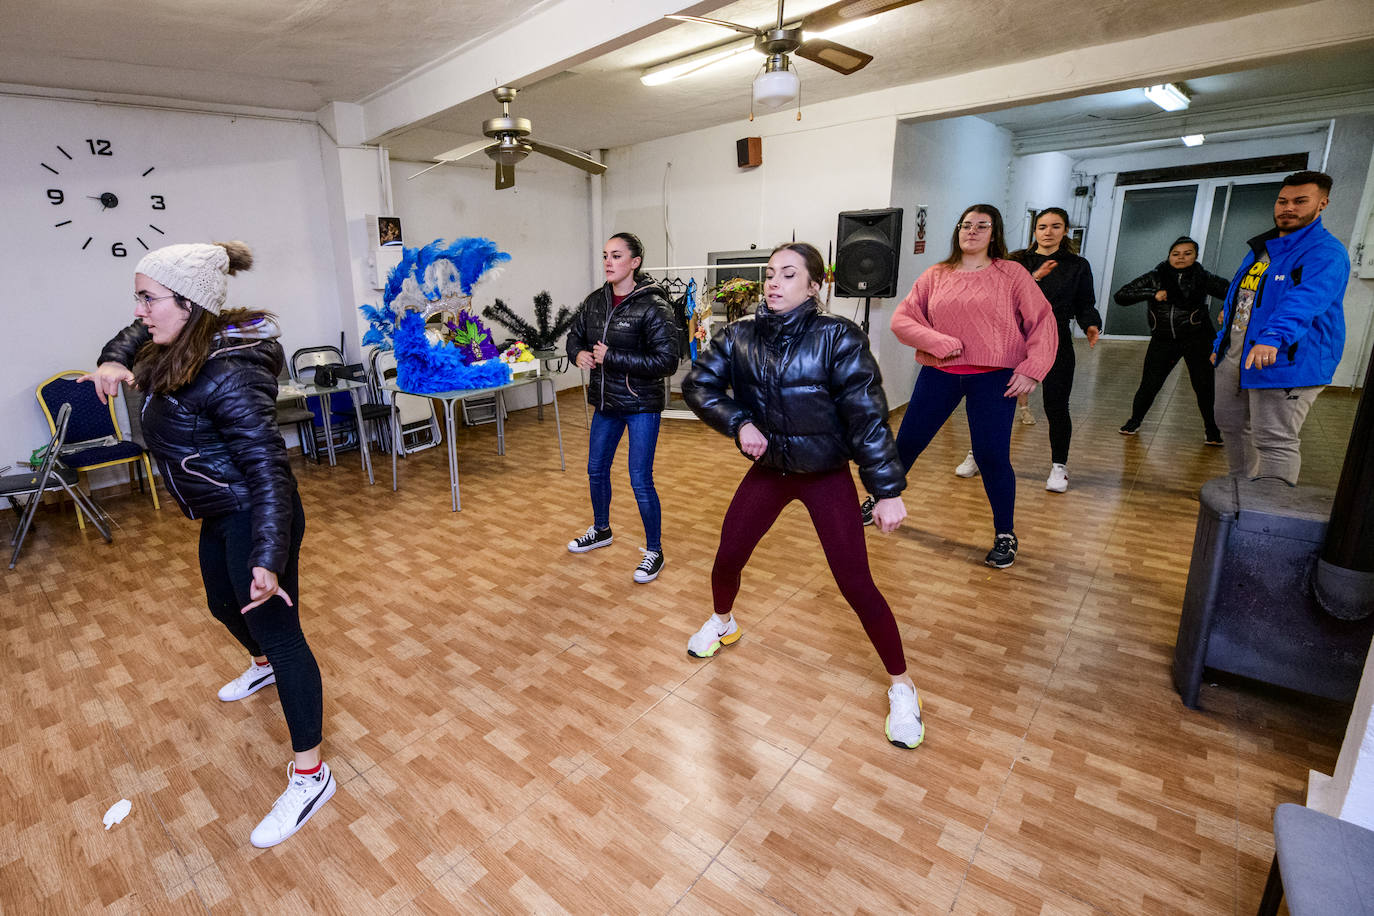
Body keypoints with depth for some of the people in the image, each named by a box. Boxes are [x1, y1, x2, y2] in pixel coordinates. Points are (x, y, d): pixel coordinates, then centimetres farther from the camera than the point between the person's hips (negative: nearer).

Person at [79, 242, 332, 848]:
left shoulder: (230, 373, -27)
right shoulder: (180, 349, 2)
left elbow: (267, 467, -31)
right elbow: (135, 338, 25)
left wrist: (267, 558, -35)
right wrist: (113, 361, 0)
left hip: (254, 518, -10)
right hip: (221, 516, 11)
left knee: (278, 630, -6)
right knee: (224, 604, 31)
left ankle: (310, 775, 4)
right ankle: (263, 667, 62)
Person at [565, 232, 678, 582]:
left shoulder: (652, 306, -17)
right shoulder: (594, 301, 3)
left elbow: (666, 362, -22)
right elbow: (575, 336, 18)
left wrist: (611, 357, -22)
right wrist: (579, 354, -7)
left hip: (642, 405, -7)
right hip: (606, 402, 7)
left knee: (640, 480, -4)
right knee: (596, 469, 19)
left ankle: (654, 551, 16)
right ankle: (601, 530, 44)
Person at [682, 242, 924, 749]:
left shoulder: (838, 337, -17)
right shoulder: (739, 336, -5)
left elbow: (867, 415, -18)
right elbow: (697, 385, -3)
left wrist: (887, 489, -19)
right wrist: (739, 423, -18)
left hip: (827, 474, -3)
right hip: (768, 468, 4)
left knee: (856, 583, -3)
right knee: (727, 558, 11)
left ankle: (901, 686, 19)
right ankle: (722, 623, 46)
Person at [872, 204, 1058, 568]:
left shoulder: (1012, 274, 2)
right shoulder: (935, 276, 7)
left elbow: (1043, 321, 1)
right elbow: (901, 319, 0)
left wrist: (1031, 369, -10)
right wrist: (939, 341, -14)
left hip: (994, 377, -2)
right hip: (939, 373, 2)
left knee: (992, 456, -4)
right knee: (907, 442, 8)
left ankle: (1005, 535, 17)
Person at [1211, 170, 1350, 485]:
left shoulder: (1326, 253, -12)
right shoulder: (1261, 248, 16)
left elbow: (1304, 301, -30)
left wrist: (1273, 339, -47)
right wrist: (1222, 342, 23)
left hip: (1285, 363, -8)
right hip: (1234, 357, 9)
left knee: (1275, 443, -7)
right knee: (1231, 425, 18)